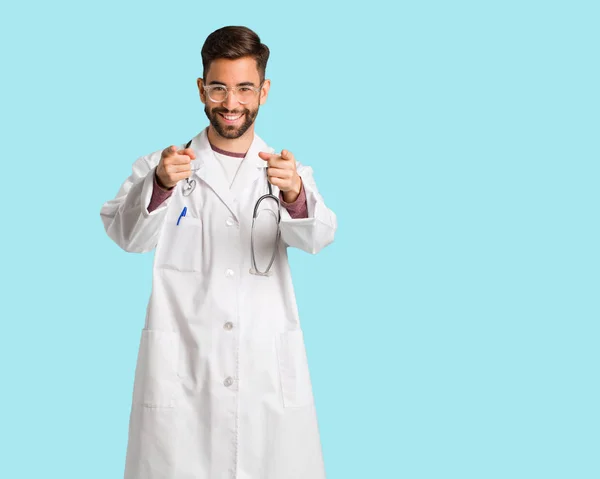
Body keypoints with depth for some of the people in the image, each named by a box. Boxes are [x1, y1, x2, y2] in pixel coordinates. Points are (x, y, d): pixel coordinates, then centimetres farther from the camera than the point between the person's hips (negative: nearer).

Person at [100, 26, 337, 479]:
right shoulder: (161, 167, 7)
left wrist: (294, 196, -32)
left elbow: (318, 236, -10)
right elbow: (127, 235, -9)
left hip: (270, 375, 1)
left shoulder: (289, 172, 9)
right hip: (182, 372, -1)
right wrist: (159, 186, -29)